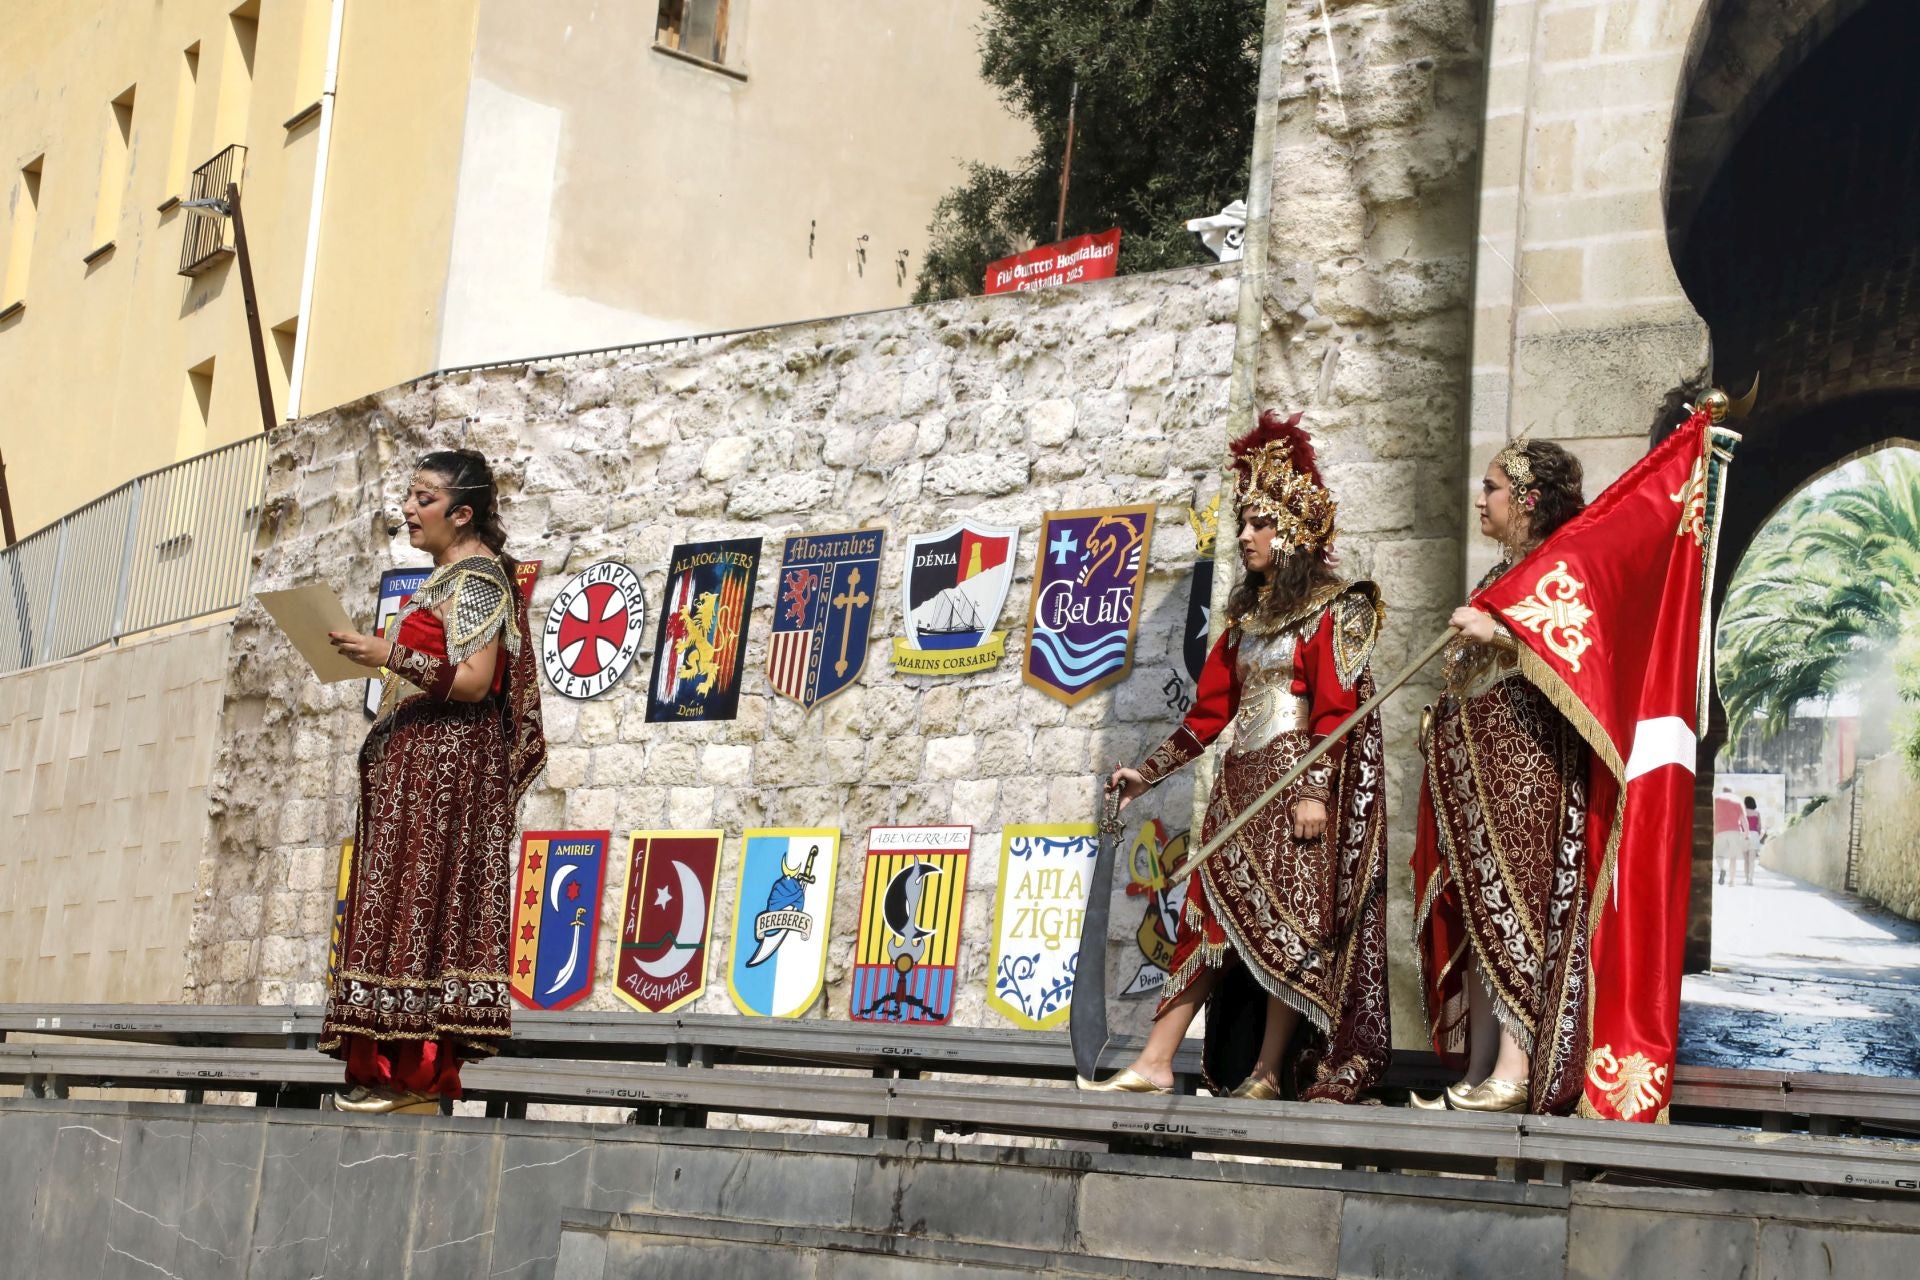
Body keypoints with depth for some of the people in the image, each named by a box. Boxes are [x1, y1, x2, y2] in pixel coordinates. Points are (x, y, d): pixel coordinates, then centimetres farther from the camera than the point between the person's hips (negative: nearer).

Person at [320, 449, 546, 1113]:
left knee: (419, 898, -13)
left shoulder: (474, 577, -8)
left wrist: (390, 654, -20)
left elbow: (473, 681, -19)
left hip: (444, 761, -10)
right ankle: (408, 1071, 2)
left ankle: (416, 1074, -15)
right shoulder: (453, 575, 23)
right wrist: (382, 656, 18)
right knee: (408, 902, 4)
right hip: (418, 760, 10)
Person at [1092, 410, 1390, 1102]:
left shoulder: (1331, 611, -3)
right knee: (1210, 916, 1)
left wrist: (1315, 791, -20)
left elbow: (1336, 708, -11)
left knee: (1289, 924, -7)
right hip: (1240, 780, 7)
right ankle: (1154, 1064, -3)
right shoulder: (1246, 615, 19)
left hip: (1295, 779, -7)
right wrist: (1146, 772, 15)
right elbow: (1209, 711, 19)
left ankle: (1268, 1073, -5)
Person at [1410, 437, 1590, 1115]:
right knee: (1479, 913, 5)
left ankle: (1515, 1072, -16)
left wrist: (1497, 631, -23)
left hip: (1525, 755, -9)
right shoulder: (1501, 574, 23)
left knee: (1511, 903, -14)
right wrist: (1441, 717, 19)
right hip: (1476, 760, 9)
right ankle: (1476, 1079, 5)